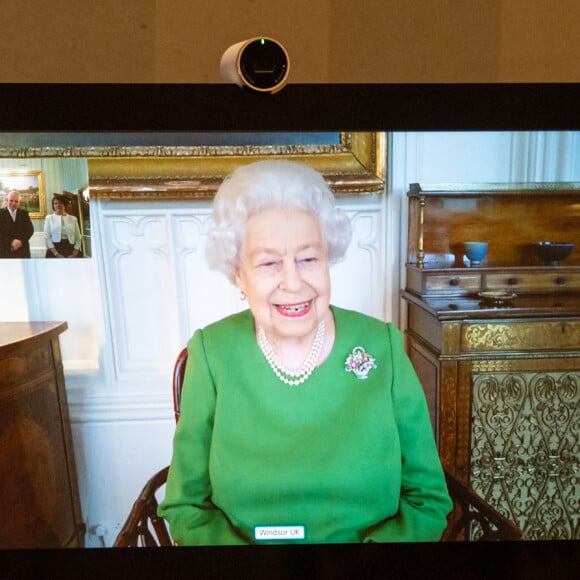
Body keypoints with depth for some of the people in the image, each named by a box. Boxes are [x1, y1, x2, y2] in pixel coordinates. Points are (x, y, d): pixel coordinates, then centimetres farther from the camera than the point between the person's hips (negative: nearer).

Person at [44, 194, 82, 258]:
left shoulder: (73, 219, 10)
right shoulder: (49, 218, 8)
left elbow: (78, 238, 7)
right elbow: (47, 238, 0)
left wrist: (74, 254, -7)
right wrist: (56, 254, -12)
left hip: (70, 250, 1)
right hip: (54, 251, -1)